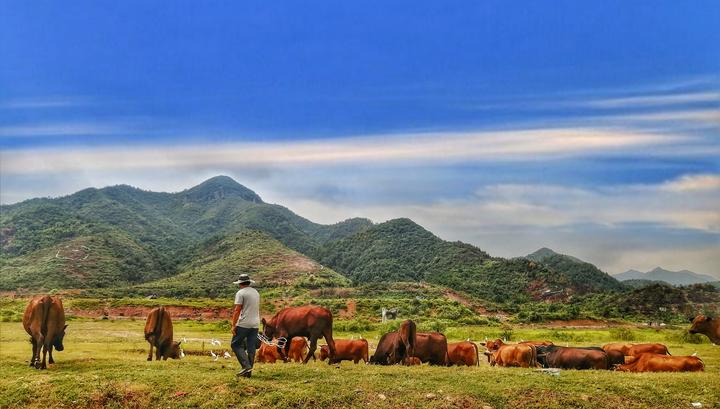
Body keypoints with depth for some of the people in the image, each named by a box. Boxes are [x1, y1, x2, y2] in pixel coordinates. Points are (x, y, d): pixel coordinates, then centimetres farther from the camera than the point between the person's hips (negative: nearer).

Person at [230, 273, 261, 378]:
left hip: (243, 324, -7)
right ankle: (248, 371, 10)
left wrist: (233, 325, -12)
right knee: (251, 348, 8)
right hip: (255, 324, 7)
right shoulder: (256, 292, 14)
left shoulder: (241, 293, -9)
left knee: (235, 344, 3)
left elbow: (237, 310, -14)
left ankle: (246, 366, -9)